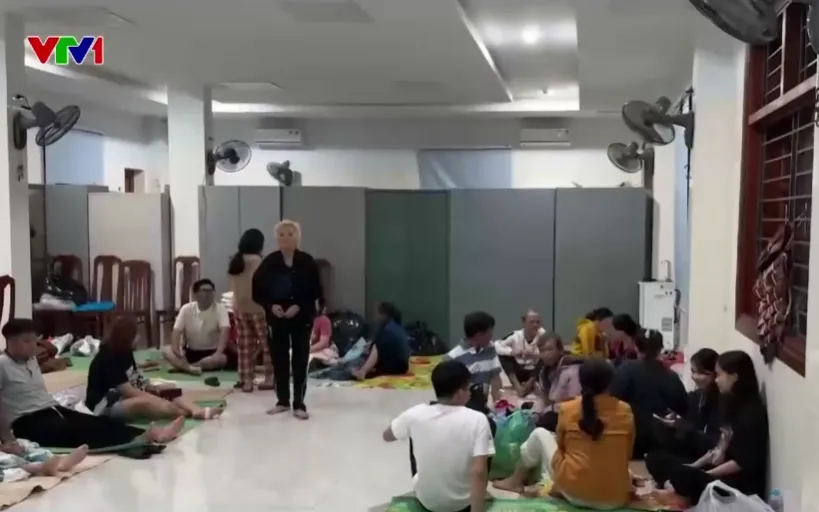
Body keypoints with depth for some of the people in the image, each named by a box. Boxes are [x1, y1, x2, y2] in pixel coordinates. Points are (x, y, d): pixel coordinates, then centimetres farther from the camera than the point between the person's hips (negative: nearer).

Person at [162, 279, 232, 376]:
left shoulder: (220, 309, -13)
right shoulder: (186, 309, -4)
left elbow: (225, 331, -26)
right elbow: (177, 330, -8)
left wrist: (219, 352, -42)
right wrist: (175, 348, -28)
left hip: (211, 352, -3)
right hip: (190, 351, 3)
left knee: (222, 358, -36)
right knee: (166, 351, -21)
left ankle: (183, 366, -30)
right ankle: (190, 368, -43)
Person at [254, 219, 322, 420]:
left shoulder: (307, 262, -5)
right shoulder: (269, 262, -2)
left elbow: (315, 292, -3)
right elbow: (257, 291, 1)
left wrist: (299, 306, -16)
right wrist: (270, 306, -14)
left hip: (301, 318, -2)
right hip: (276, 318, 2)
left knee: (300, 361, -1)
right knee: (279, 360, 9)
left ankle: (299, 404, 5)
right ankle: (282, 401, 22)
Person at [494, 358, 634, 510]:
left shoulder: (568, 409, -4)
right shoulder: (625, 411, -1)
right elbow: (627, 455, 10)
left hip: (574, 492, -2)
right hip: (616, 499, 2)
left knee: (539, 434, 18)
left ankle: (516, 481, 31)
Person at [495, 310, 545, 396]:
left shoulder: (543, 334, -18)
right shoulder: (516, 335, -15)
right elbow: (496, 346, -19)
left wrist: (535, 355, -36)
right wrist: (512, 352, -34)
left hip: (536, 371, -1)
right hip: (519, 371, 1)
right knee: (503, 355, -20)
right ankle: (516, 384, -17)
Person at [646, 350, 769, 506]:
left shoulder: (752, 413, -15)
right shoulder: (732, 404, 13)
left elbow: (743, 462, -19)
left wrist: (705, 475, -15)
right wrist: (694, 466, 9)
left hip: (740, 484, -10)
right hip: (719, 471, 10)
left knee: (682, 475, -37)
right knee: (656, 459, 2)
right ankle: (678, 492, -20)